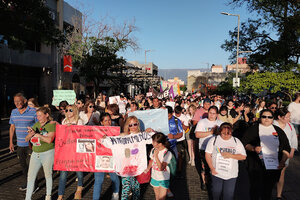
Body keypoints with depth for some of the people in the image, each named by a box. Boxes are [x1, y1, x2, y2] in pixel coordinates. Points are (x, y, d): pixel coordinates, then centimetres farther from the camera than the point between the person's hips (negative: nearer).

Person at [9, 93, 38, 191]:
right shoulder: (13, 112, 6)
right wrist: (11, 142, 14)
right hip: (20, 144, 5)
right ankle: (25, 182, 34)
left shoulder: (33, 111, -12)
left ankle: (34, 185, 17)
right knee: (22, 164, 16)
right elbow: (12, 127, 14)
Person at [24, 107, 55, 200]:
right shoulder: (36, 125, 10)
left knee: (48, 174, 7)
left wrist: (35, 133, -17)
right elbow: (26, 139, 11)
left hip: (48, 153, -5)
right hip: (35, 153, 5)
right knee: (30, 176, 3)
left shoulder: (51, 125, -8)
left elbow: (49, 140, -21)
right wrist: (30, 134, -12)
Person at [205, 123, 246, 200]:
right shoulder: (214, 140, -2)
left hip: (231, 174, 0)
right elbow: (207, 155, -1)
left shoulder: (236, 141, 1)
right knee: (216, 192, 12)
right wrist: (212, 168, -9)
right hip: (216, 173, 0)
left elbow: (243, 156, -2)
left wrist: (230, 155, -16)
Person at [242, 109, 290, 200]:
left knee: (268, 189, 12)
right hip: (256, 166, -2)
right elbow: (244, 143, 0)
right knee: (256, 188, 3)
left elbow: (286, 148, 11)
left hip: (274, 166, 3)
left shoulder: (278, 131, 12)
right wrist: (253, 148, -19)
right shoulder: (253, 129, 3)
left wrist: (283, 161, -3)